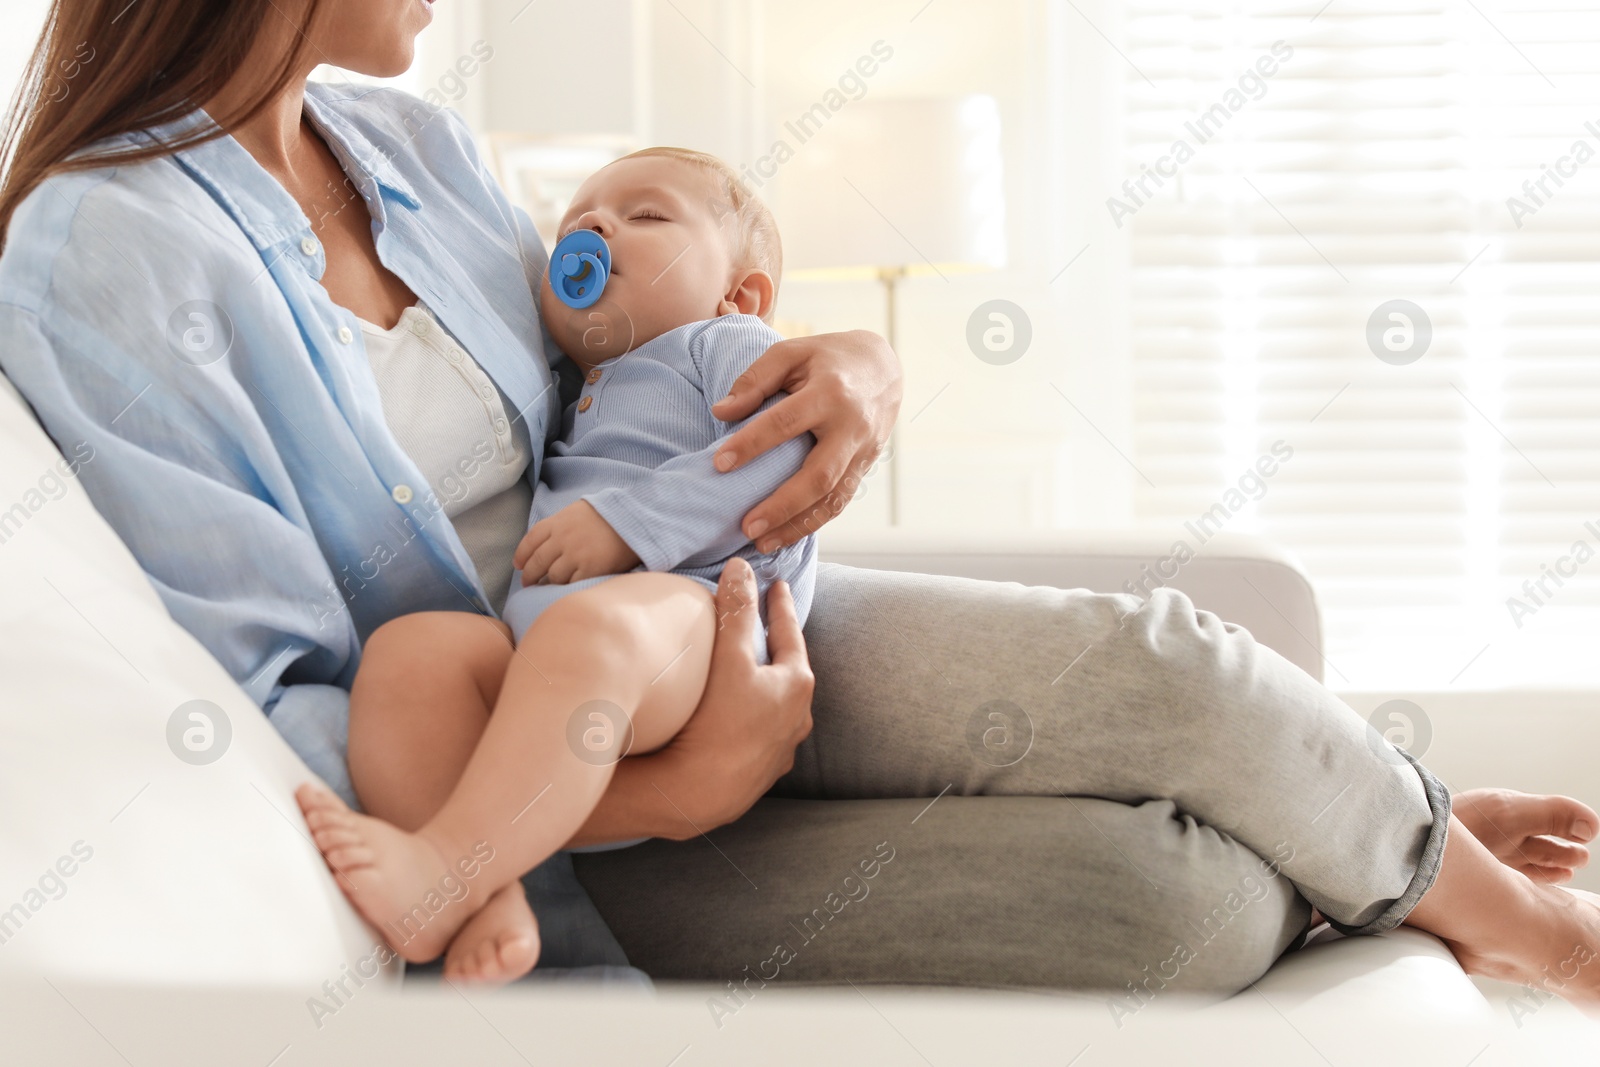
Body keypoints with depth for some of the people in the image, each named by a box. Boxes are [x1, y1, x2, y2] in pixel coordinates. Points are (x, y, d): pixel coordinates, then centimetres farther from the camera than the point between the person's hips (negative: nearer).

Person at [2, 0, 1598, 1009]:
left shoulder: (409, 148, 5)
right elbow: (264, 713, -21)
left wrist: (854, 372, -7)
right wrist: (668, 796, -26)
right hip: (568, 812, -7)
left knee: (1162, 668, -16)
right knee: (1178, 901, -18)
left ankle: (1408, 845, 15)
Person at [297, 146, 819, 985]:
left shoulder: (728, 345, 21)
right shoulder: (569, 407, 42)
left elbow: (782, 452, -1)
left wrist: (623, 521, -10)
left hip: (688, 609, -6)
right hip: (531, 637, 6)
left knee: (588, 626, -40)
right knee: (406, 649, -24)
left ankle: (451, 868, -50)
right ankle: (491, 902, -40)